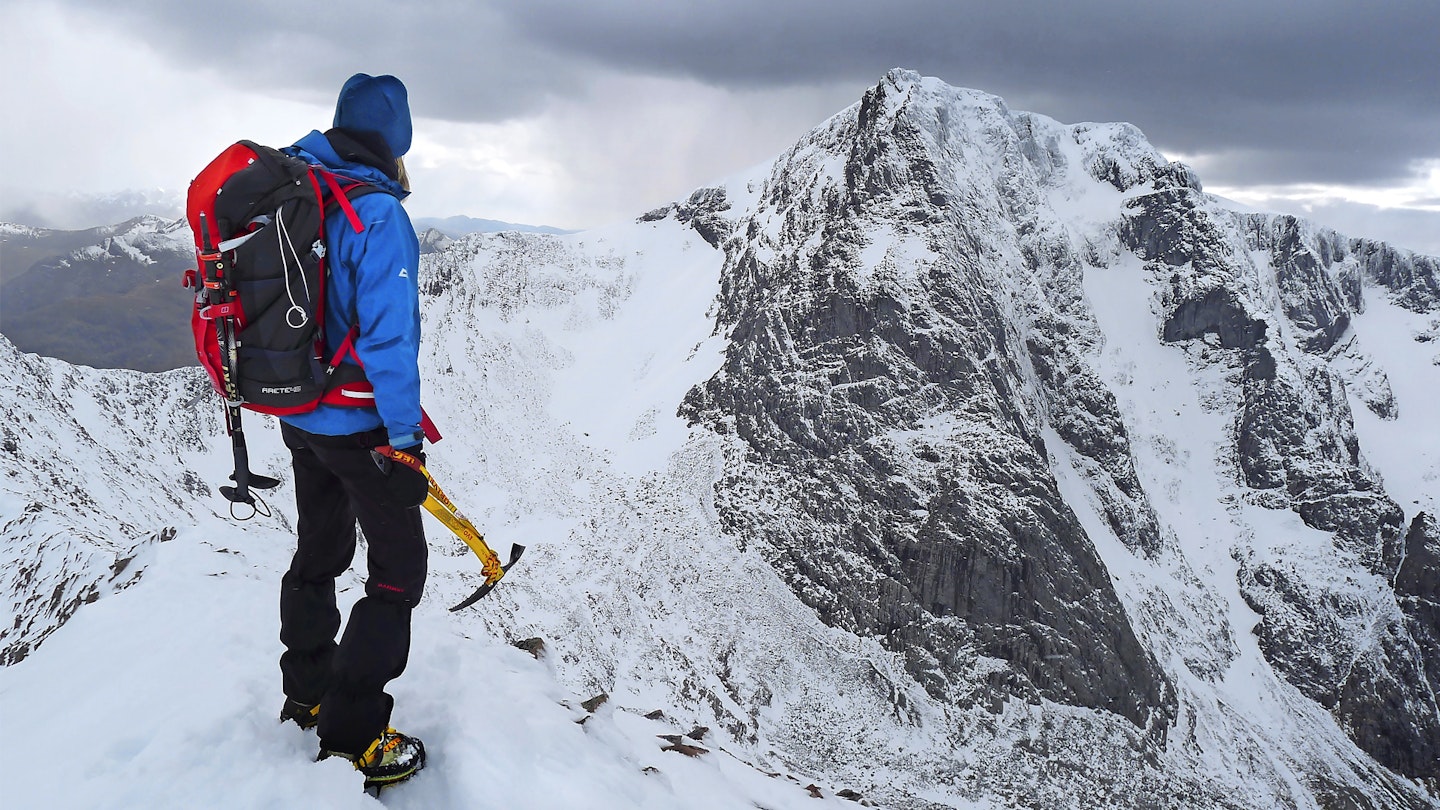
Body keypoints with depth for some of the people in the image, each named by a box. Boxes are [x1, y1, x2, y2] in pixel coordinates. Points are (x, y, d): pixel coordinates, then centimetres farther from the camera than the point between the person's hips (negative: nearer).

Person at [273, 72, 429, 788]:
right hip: (358, 425, -8)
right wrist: (405, 437, -18)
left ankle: (305, 698, 38)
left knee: (318, 552, 23)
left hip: (297, 416, 8)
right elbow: (388, 334, -25)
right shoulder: (378, 214, -22)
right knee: (399, 568, 3)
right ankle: (351, 737, 8)